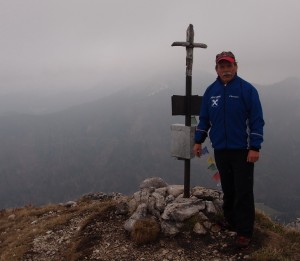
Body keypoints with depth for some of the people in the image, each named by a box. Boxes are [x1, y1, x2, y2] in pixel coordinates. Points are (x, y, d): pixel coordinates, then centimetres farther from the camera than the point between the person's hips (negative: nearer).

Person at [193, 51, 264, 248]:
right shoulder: (211, 91, 6)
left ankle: (244, 232, 5)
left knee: (243, 192, -2)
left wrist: (255, 148, -15)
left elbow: (257, 120, -10)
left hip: (243, 150, -4)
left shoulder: (247, 89, -8)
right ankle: (230, 220, 31)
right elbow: (204, 118, 13)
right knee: (228, 189, 15)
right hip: (220, 150, 4)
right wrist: (198, 141, 11)